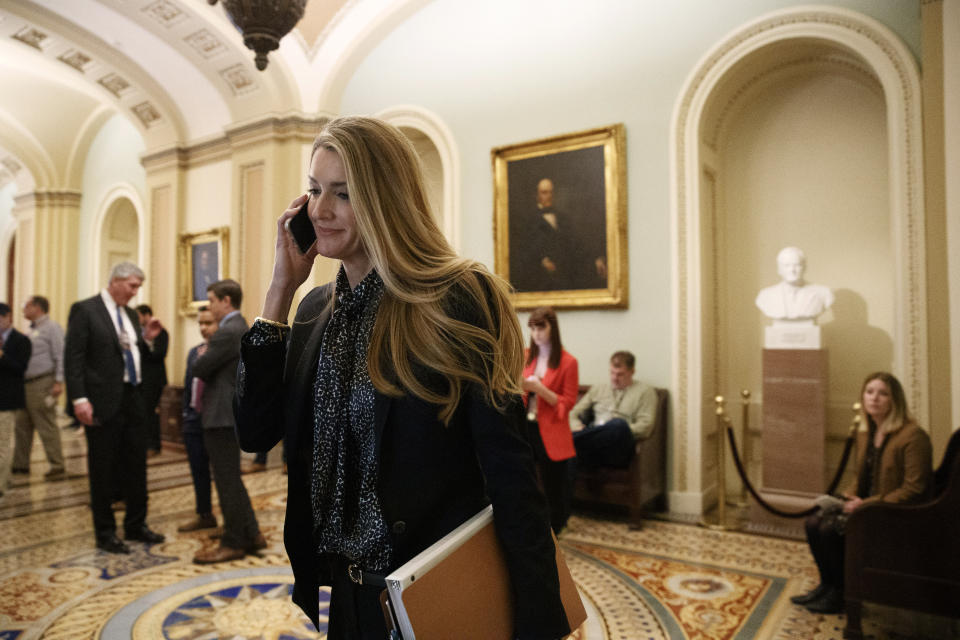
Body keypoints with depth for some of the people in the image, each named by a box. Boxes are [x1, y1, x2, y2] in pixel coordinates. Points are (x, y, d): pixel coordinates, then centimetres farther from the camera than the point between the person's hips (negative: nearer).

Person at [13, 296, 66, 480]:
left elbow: (61, 356, -16)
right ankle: (20, 464, 25)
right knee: (22, 425, 14)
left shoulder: (51, 328, -8)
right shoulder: (32, 330, 18)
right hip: (27, 384, 9)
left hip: (42, 384, -9)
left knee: (46, 426, -7)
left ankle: (57, 467, -3)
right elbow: (25, 356, 22)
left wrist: (59, 382, -21)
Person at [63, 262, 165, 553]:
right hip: (104, 403, -7)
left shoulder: (130, 314, 14)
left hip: (133, 400, 7)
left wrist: (146, 338, 2)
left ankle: (136, 525, 28)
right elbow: (73, 357, -13)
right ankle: (105, 533, 20)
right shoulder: (85, 310, -8)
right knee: (103, 471, 6)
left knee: (137, 466, 13)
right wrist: (80, 399, -19)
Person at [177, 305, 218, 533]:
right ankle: (204, 515, 31)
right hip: (194, 420, 7)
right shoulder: (194, 352, 12)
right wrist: (186, 413, 13)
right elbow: (188, 385, 17)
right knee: (198, 471, 16)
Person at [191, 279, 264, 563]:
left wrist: (203, 353, 3)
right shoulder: (241, 327, 13)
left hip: (223, 416, -10)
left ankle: (233, 544, 13)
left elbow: (199, 369, -15)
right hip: (230, 413, 10)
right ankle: (251, 534, 25)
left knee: (227, 480, 1)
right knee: (231, 478, 18)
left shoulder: (228, 332, -19)